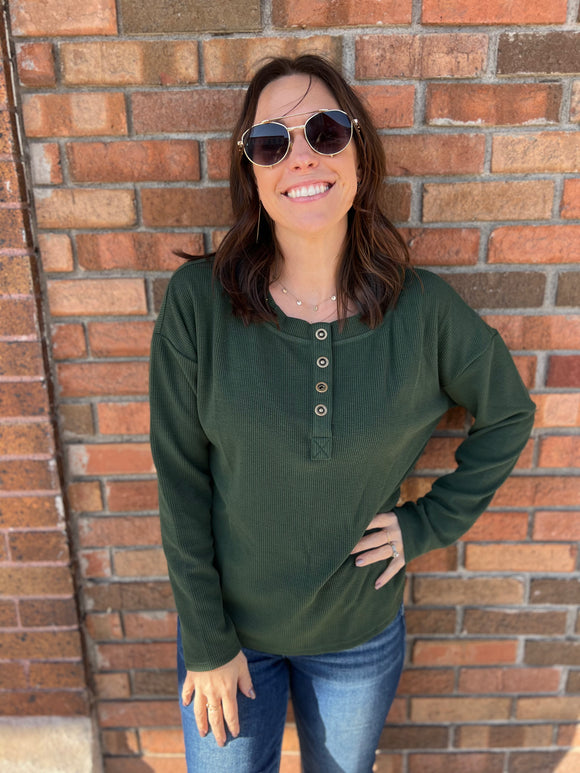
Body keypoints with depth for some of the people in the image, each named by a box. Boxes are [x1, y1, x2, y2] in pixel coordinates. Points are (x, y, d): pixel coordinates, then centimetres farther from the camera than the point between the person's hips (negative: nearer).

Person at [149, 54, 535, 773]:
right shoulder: (197, 302, -18)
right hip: (230, 626, -1)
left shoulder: (425, 310, -15)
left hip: (362, 635, 2)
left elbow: (508, 415, 2)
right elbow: (180, 481, -13)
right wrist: (207, 642, -8)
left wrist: (431, 522, -5)